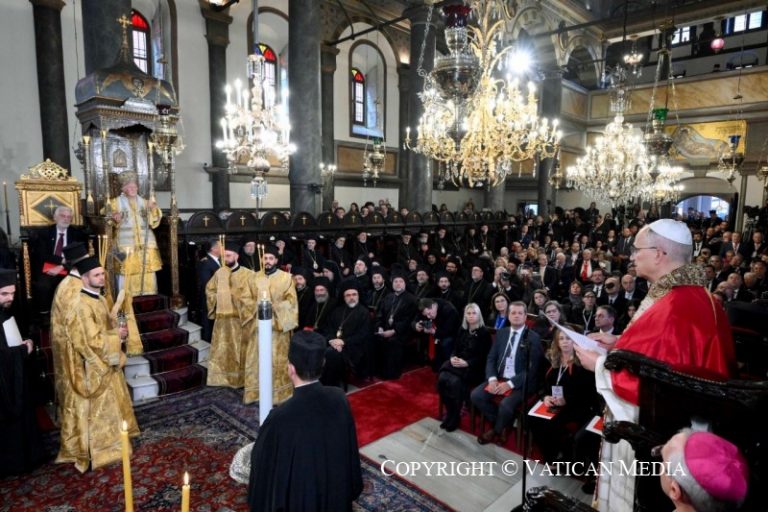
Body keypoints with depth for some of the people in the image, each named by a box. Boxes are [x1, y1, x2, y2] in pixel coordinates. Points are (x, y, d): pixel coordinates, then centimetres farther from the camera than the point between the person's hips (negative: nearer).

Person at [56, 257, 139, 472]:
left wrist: (118, 332, -3)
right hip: (91, 369, -9)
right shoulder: (79, 306, -23)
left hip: (106, 364, 9)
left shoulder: (100, 299, 6)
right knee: (93, 411, 5)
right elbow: (90, 341, -25)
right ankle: (91, 453, 19)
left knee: (107, 407, 20)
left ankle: (106, 442, 36)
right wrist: (116, 335, -15)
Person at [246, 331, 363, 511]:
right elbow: (350, 451, -5)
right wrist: (348, 492, 12)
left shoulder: (280, 418, -34)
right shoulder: (340, 399, -19)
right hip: (336, 495, 4)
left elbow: (262, 464, -17)